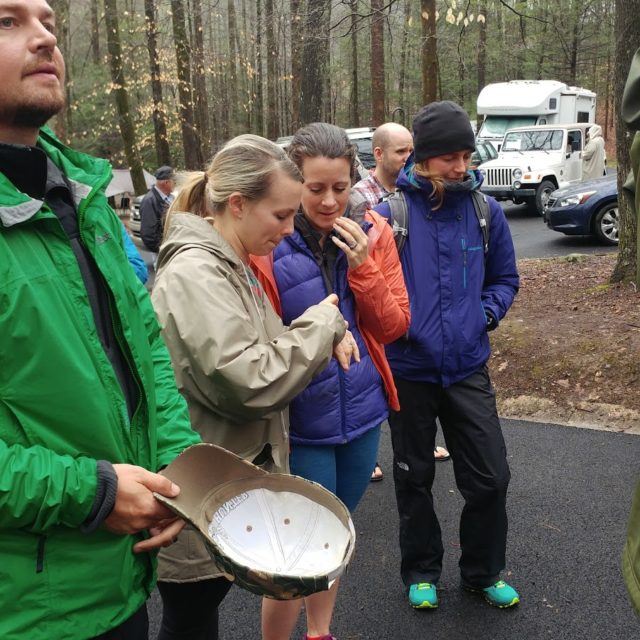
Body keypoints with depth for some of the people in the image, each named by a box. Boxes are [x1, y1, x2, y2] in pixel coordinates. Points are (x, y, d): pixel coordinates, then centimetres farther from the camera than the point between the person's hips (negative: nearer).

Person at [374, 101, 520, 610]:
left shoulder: (485, 211, -2)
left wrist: (487, 313, -5)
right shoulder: (387, 215, -11)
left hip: (468, 367, 2)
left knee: (490, 477, 7)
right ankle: (422, 572, 36)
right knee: (414, 477, 14)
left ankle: (483, 572, 32)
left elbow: (505, 277, 11)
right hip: (408, 370, -2)